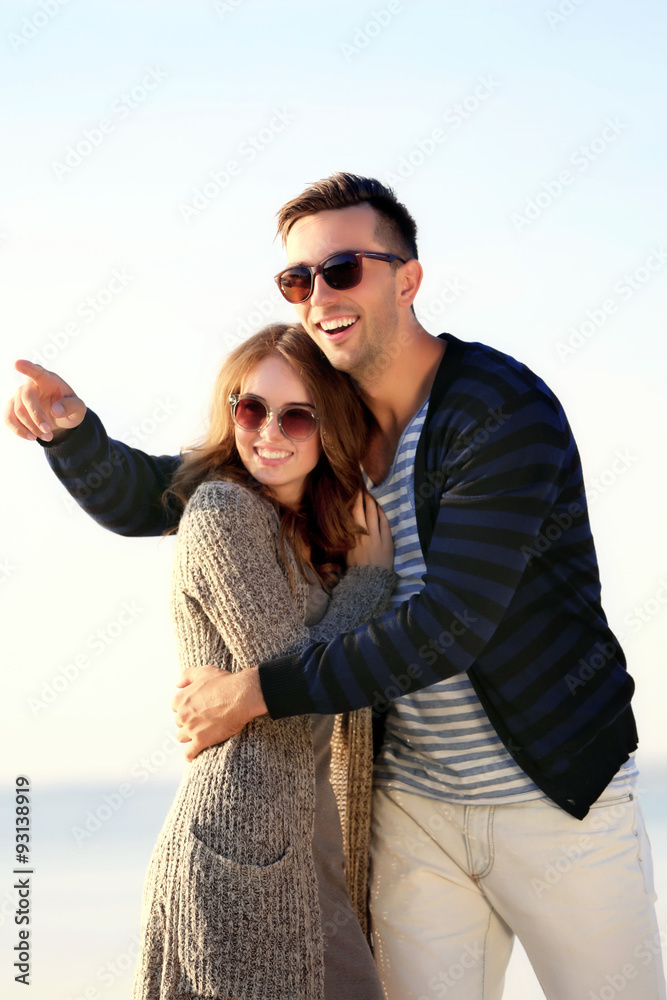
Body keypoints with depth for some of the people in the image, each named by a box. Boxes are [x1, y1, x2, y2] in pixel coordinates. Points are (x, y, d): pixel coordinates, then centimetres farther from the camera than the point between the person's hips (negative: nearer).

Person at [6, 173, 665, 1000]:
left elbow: (449, 626, -24)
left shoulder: (504, 412, -17)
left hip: (559, 799, -4)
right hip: (415, 804, 5)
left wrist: (258, 692, -21)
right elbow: (142, 502, 9)